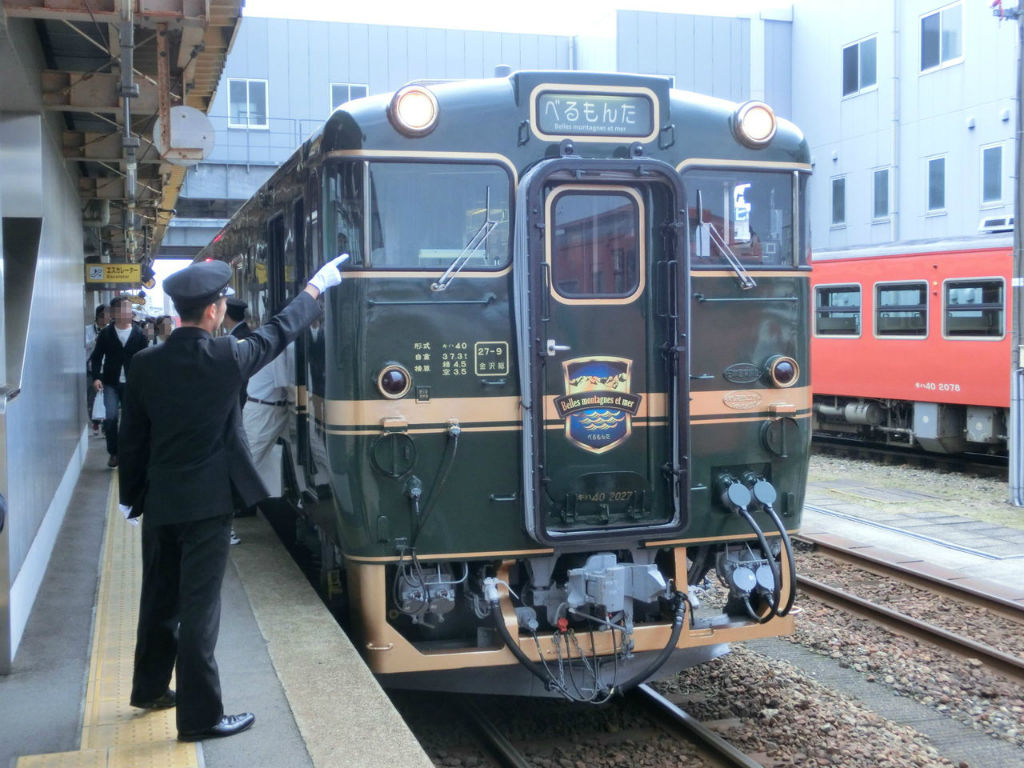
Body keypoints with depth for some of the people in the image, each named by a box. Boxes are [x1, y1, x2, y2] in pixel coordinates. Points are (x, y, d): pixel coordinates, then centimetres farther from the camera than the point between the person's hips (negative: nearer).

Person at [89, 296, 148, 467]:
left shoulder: (138, 335, 1)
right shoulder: (106, 333, 0)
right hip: (111, 383, -1)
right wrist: (96, 377, -11)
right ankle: (113, 453, 6)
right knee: (111, 417, -8)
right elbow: (96, 357, 2)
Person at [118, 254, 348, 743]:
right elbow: (278, 332, 2)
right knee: (199, 608, 0)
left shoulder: (146, 363, -3)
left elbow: (132, 437, 4)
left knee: (158, 599, 20)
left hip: (159, 502, 5)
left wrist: (130, 495, 16)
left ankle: (150, 688, 37)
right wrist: (315, 289, 16)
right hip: (207, 503, -5)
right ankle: (199, 715, 8)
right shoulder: (226, 357, -14)